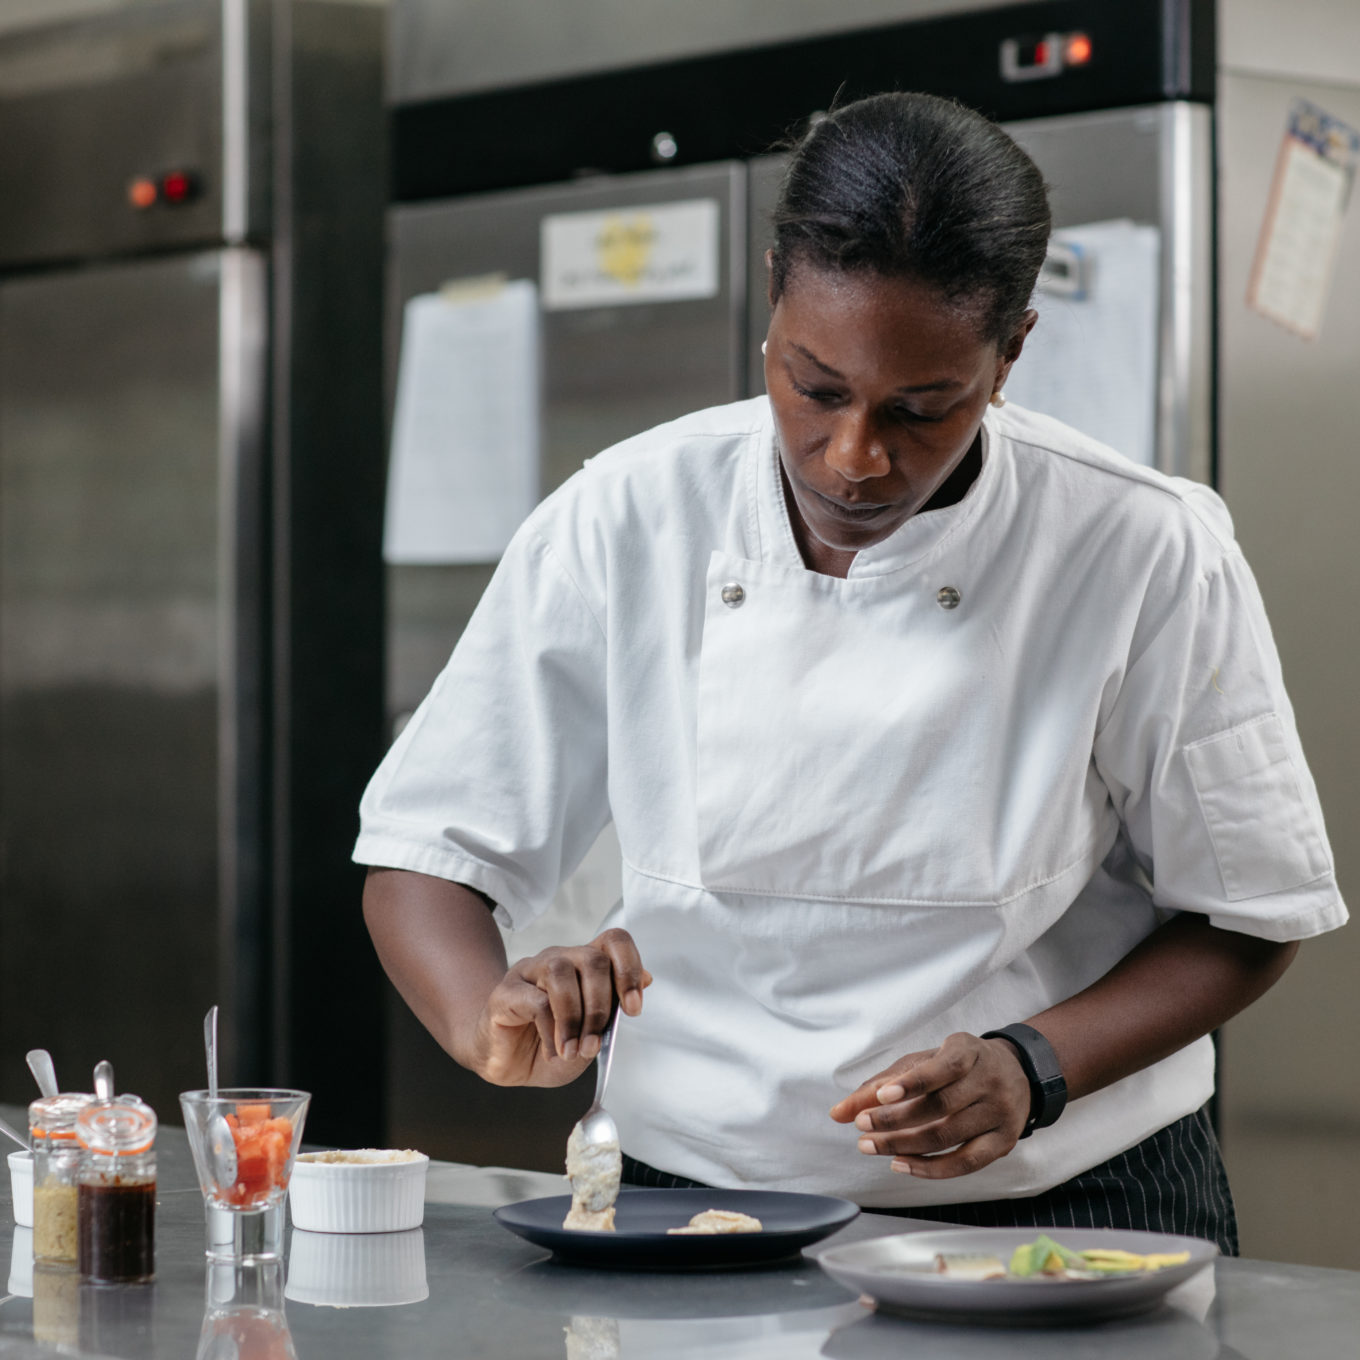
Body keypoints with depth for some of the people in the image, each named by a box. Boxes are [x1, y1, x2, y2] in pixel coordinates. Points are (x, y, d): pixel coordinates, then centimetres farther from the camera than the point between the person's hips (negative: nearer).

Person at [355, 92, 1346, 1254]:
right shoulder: (626, 524, -5)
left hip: (1063, 1216, 1)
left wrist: (1034, 1070, -15)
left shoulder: (1147, 556, -9)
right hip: (691, 1193, 0)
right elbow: (425, 852, 1)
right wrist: (496, 1025, -20)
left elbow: (1253, 915, 1)